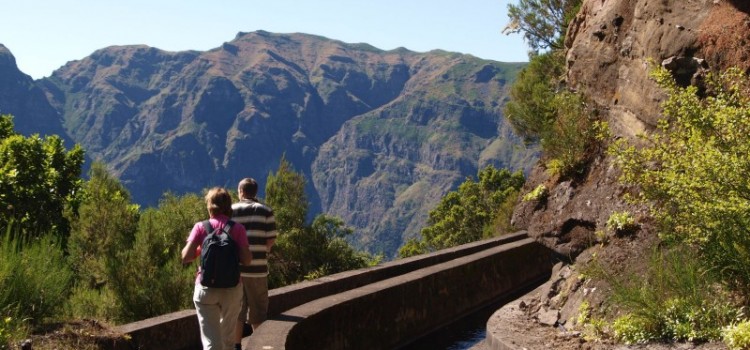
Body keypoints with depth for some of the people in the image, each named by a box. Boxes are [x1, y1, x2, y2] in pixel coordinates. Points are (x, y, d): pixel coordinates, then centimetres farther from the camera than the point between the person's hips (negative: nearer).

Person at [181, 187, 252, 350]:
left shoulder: (201, 227, -3)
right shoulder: (238, 229, -4)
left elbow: (186, 257, -7)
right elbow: (246, 260, -9)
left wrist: (191, 243, 13)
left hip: (206, 288, -1)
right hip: (232, 288, 1)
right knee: (227, 337, 20)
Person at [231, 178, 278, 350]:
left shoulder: (231, 211, 1)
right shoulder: (266, 211, -1)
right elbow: (271, 239, -4)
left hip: (234, 267, 1)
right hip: (257, 268, -1)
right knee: (258, 310, 9)